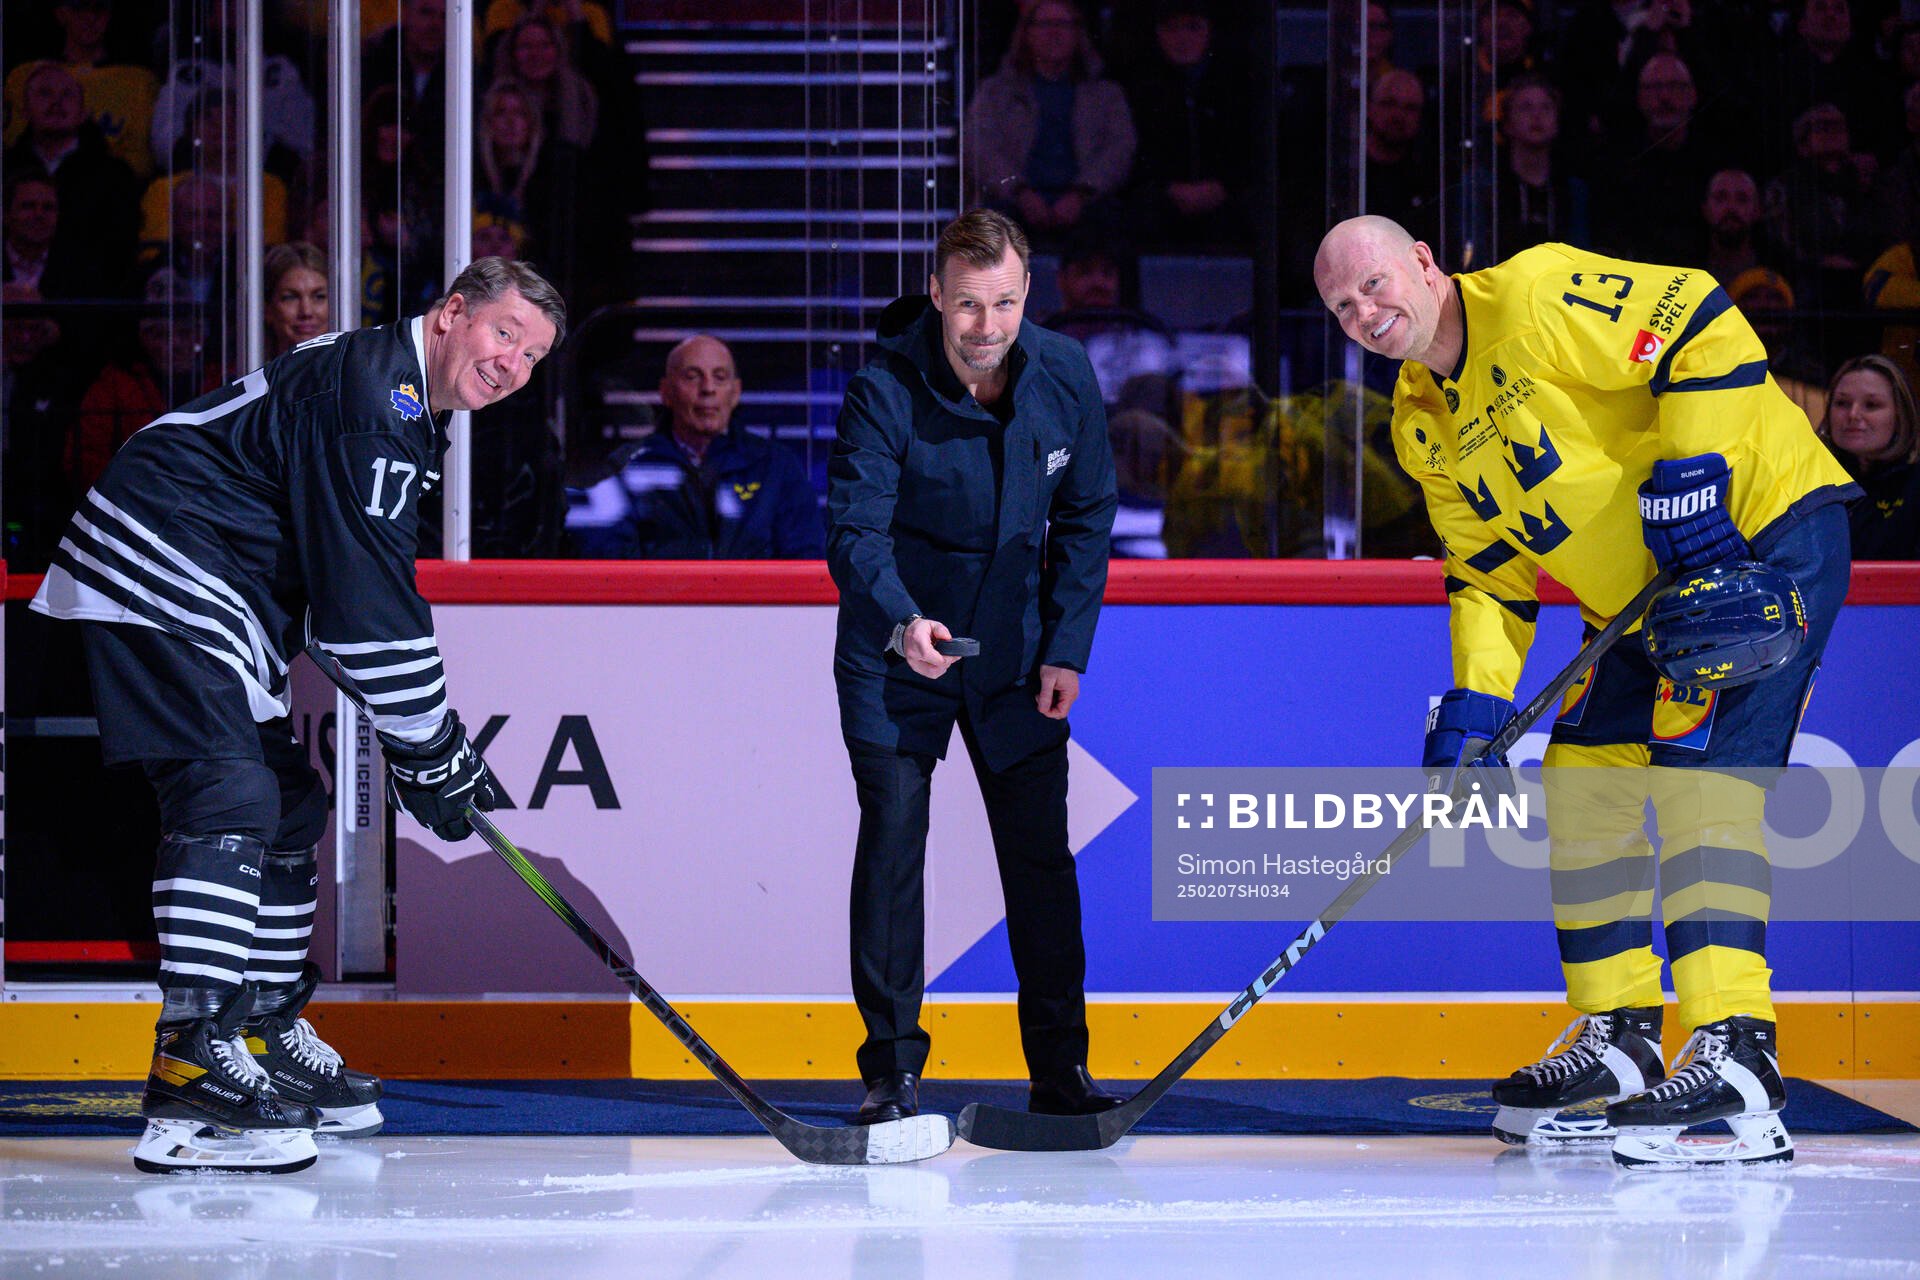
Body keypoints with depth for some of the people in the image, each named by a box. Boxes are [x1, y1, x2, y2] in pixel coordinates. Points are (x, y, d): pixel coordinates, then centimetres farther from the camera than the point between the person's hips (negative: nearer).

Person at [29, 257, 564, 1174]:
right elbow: (364, 601, -22)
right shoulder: (370, 393, -18)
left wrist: (443, 744, 19)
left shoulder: (405, 410, 16)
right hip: (156, 580, -11)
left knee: (289, 807, 14)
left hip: (217, 603, 11)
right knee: (228, 797, -22)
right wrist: (429, 753, -15)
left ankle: (270, 1042, 24)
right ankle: (195, 1069, -31)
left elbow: (370, 597, 24)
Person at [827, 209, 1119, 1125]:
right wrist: (902, 622, -43)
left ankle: (1060, 1070, 13)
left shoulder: (1065, 378, -7)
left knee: (1040, 852, 3)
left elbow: (1085, 519, 2)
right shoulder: (884, 394, -20)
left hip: (1016, 657, 3)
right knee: (892, 842, -7)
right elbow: (855, 531, -25)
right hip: (895, 654, -3)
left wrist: (1066, 650, -4)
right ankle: (893, 1070, 1)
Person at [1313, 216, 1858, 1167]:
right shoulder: (1422, 427, 9)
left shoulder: (1536, 295, -18)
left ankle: (1735, 1049, -28)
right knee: (1584, 784, 9)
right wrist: (1477, 698, -1)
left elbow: (1708, 331, -23)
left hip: (1763, 528, -10)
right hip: (1643, 603, 10)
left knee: (1698, 776, -21)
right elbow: (1488, 570, 12)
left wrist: (1692, 471, -27)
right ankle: (1619, 1035, 19)